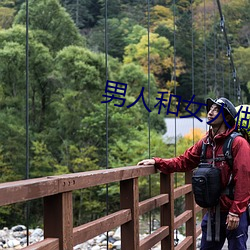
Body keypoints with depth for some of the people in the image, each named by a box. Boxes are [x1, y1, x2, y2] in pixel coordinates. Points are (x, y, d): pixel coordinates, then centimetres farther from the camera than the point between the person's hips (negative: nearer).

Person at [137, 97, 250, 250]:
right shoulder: (205, 143, 8)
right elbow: (183, 162, 10)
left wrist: (235, 212, -18)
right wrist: (157, 162, -2)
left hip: (234, 214, -6)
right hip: (213, 212, 6)